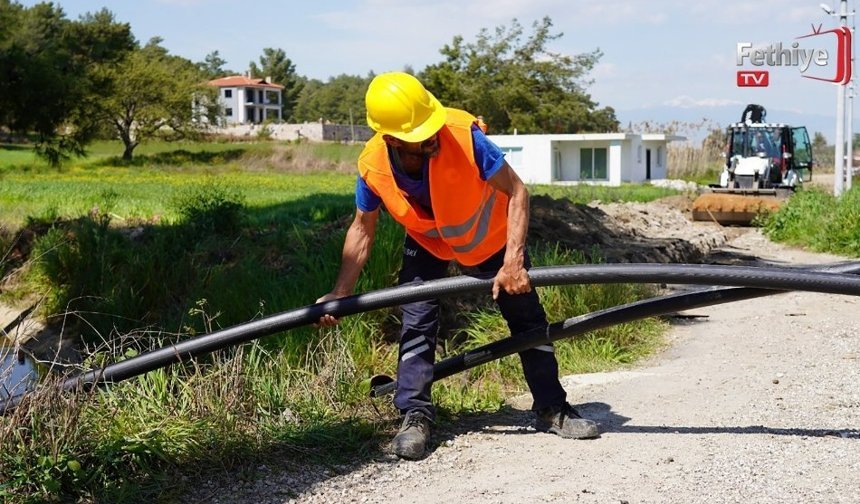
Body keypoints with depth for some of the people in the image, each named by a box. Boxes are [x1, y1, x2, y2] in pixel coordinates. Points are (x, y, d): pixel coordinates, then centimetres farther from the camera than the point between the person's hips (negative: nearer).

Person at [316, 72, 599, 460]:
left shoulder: (463, 135, -39)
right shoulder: (372, 166, -29)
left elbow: (516, 191, -31)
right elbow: (362, 228, -11)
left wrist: (513, 262, -37)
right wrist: (340, 292, -13)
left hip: (491, 231, -1)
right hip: (427, 241, 1)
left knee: (526, 316, 3)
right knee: (417, 321, -11)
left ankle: (551, 409, 17)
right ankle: (414, 416, 2)